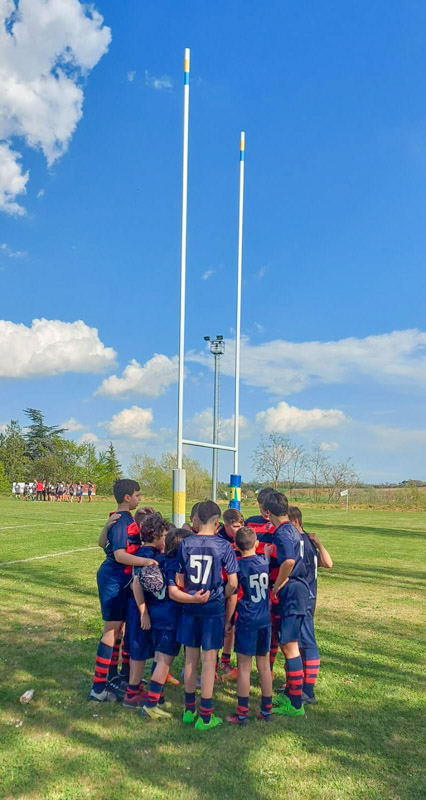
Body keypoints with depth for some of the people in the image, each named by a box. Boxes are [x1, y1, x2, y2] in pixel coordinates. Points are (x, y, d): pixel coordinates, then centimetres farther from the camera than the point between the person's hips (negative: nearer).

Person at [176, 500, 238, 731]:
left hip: (190, 608, 3)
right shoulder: (223, 546, -11)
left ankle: (189, 709, 26)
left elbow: (179, 580, 1)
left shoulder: (185, 544, -4)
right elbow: (232, 583, -8)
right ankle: (205, 716, 11)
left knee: (190, 658, 14)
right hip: (214, 608, -3)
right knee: (209, 659, 5)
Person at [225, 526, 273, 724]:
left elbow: (233, 598, -11)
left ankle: (242, 713, 10)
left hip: (246, 622, -5)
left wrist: (228, 621, 0)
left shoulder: (238, 566, -12)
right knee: (264, 665, 14)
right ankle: (266, 710, 23)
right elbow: (271, 589, 10)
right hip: (265, 620, 5)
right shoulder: (265, 561, 2)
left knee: (244, 667, 4)